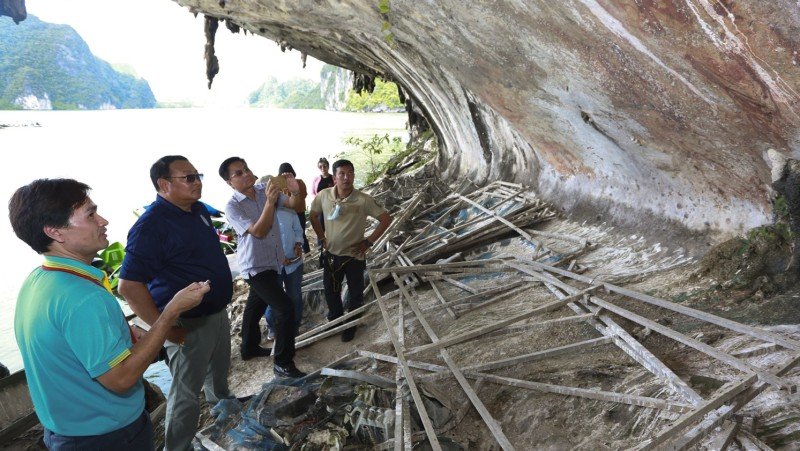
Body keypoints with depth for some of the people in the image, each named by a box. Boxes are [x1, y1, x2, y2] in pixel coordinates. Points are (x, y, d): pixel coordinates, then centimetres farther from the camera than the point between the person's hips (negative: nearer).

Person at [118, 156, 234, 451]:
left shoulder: (199, 210, 1)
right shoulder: (151, 224, -24)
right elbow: (129, 286, -27)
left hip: (218, 312, 9)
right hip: (188, 324, -8)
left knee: (219, 368, 30)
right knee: (186, 393, 6)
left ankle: (220, 399, 58)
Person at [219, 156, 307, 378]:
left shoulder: (264, 189, -2)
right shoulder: (232, 207, -17)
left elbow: (292, 204, -12)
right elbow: (259, 231, -27)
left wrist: (294, 189, -33)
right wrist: (270, 202, -36)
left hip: (271, 263, 7)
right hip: (255, 266, -7)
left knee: (256, 306, 24)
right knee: (285, 309, -14)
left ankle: (249, 348, 44)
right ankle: (283, 363, -2)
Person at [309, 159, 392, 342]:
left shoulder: (363, 200, -20)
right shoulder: (324, 195, -10)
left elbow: (386, 219, -12)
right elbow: (313, 216, 8)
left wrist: (369, 241, -11)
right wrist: (322, 238, 4)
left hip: (354, 255, -3)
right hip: (331, 254, 3)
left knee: (356, 294, 14)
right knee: (330, 290, 19)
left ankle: (351, 325, 38)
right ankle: (335, 319, 46)